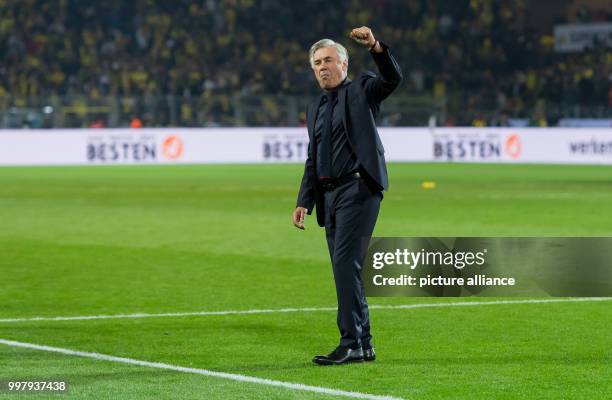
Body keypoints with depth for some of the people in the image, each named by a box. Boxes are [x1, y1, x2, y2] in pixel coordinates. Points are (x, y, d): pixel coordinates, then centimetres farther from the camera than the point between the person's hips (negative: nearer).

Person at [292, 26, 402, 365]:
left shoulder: (361, 90, 3)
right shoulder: (315, 108, 21)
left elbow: (392, 78, -17)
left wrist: (375, 46, -33)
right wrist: (303, 202, 14)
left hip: (357, 189, -8)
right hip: (329, 195, 8)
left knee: (345, 264, -16)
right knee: (345, 271, 8)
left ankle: (351, 343, -17)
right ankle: (363, 346, 13)